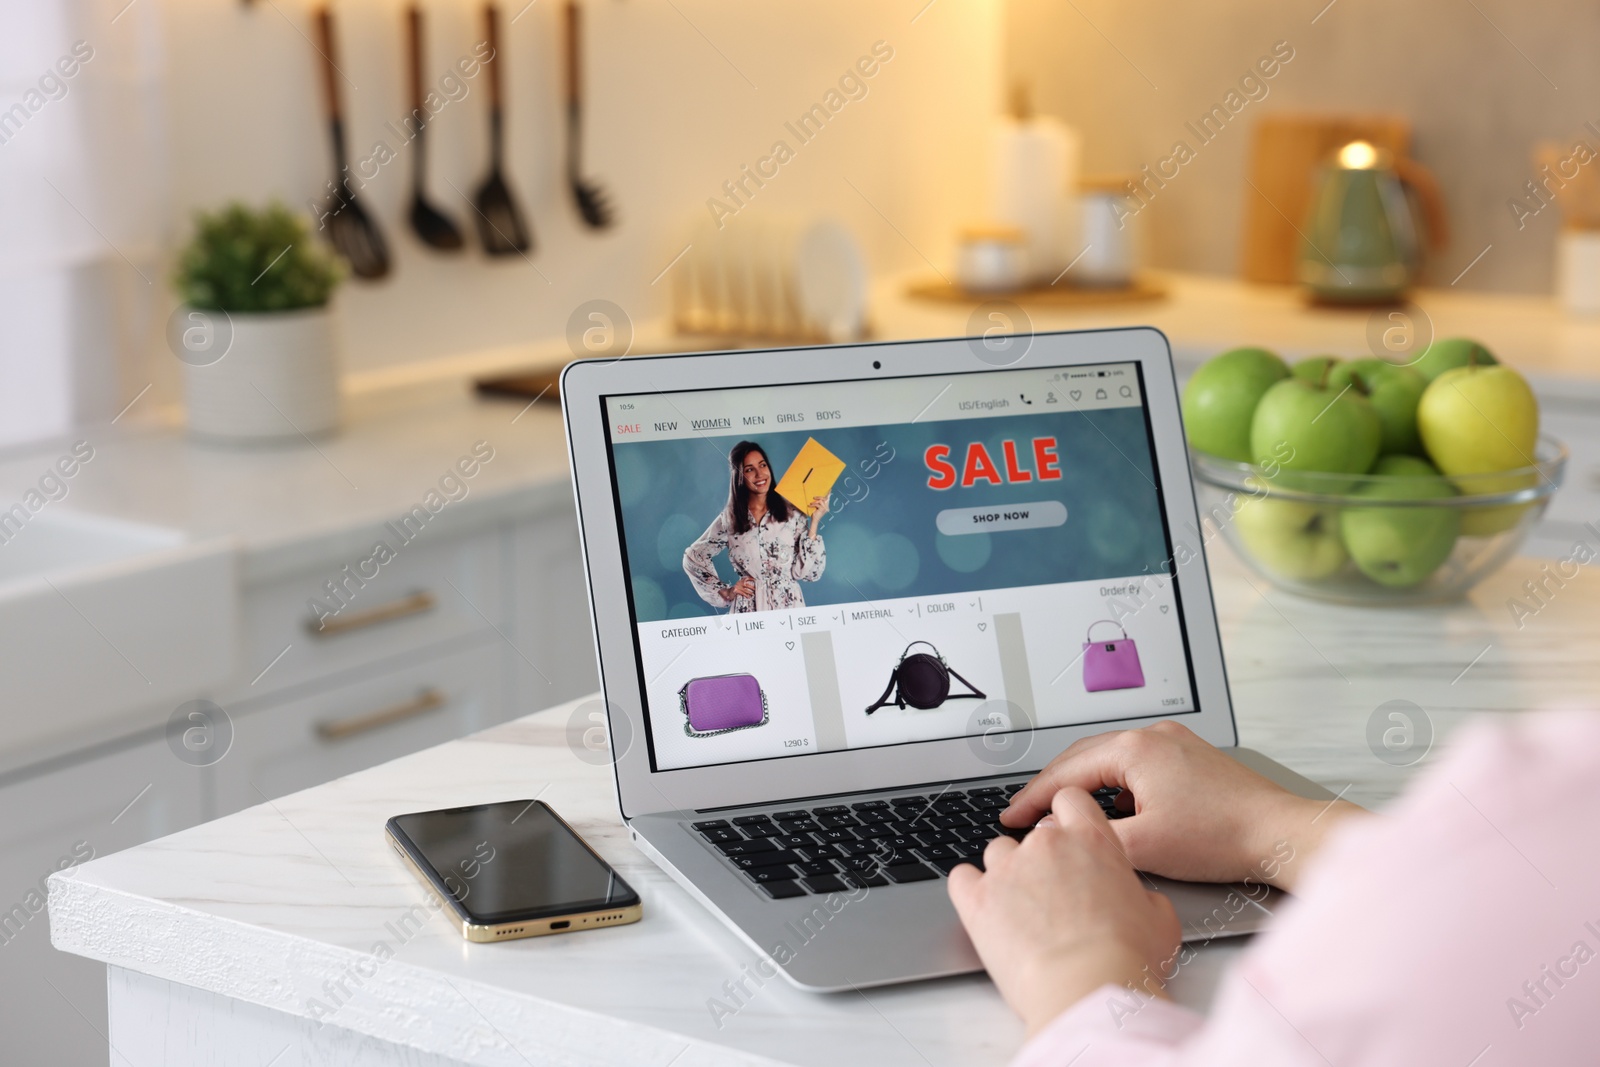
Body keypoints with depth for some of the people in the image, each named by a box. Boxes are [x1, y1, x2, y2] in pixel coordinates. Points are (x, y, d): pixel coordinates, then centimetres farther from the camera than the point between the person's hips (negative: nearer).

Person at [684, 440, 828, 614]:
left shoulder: (792, 514, 0)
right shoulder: (729, 520, 3)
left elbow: (804, 571, -5)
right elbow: (693, 557, 13)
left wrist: (814, 522, -9)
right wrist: (724, 591, 7)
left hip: (789, 605, 0)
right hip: (749, 610, 1)